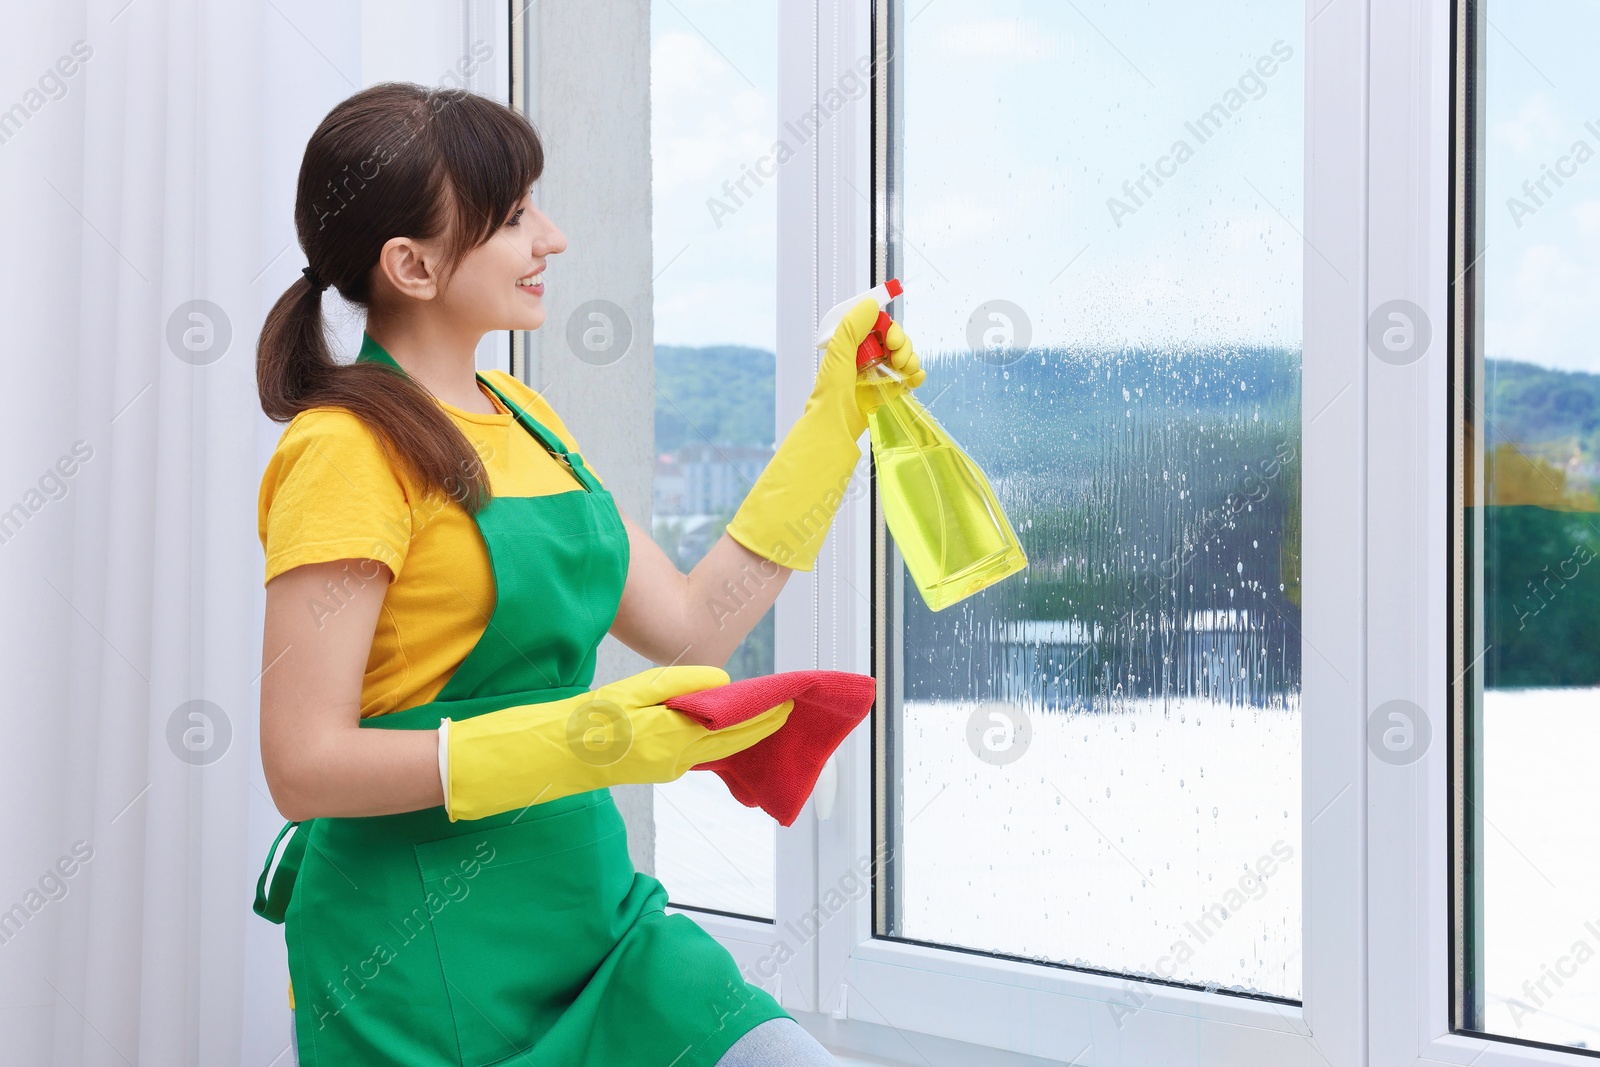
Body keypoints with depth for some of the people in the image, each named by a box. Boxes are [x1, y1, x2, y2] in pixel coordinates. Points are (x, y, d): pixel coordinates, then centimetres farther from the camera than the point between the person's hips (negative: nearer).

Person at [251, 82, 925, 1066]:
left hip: (588, 908, 7)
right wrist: (579, 743, -26)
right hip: (426, 959, -7)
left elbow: (694, 626, 11)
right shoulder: (346, 451, -14)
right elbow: (306, 765, -19)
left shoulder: (525, 421, 11)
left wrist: (835, 416, 12)